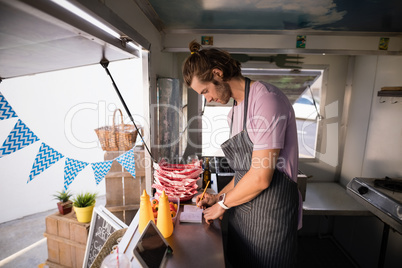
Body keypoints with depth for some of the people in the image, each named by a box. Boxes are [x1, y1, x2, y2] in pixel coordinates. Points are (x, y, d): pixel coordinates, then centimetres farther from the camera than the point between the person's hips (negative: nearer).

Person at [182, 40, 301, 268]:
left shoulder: (266, 100, -20)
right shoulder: (236, 109, 9)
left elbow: (261, 177, -22)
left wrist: (222, 204, -8)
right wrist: (219, 196, 7)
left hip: (270, 214, -8)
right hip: (243, 210, 8)